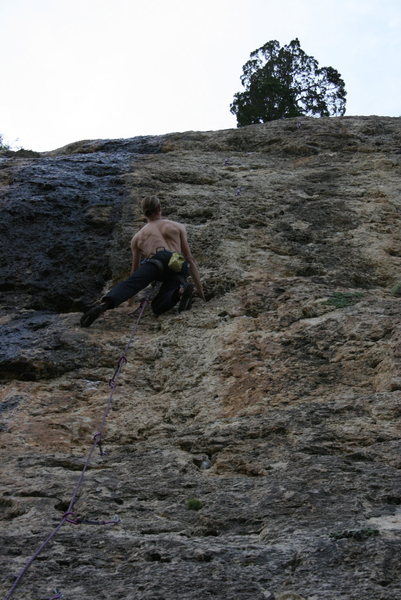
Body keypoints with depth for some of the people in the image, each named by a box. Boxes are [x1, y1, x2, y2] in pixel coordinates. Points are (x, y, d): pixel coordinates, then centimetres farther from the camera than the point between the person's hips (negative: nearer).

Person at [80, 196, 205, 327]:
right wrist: (199, 288, 33)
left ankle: (104, 304, -49)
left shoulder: (137, 237, 35)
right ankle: (181, 288, -34)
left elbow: (135, 270, 43)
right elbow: (190, 259, 31)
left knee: (127, 285, -18)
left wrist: (131, 298, 56)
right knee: (157, 307, -2)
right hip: (179, 268, 2)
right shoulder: (178, 226, 36)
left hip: (157, 260, -1)